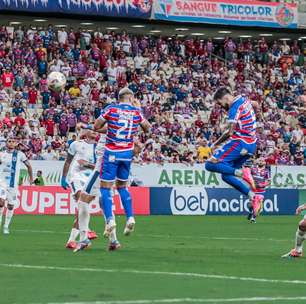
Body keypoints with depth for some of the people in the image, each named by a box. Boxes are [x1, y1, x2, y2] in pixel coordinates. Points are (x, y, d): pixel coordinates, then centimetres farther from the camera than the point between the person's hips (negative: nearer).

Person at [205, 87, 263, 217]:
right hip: (251, 145, 9)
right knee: (226, 175, 12)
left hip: (239, 143, -9)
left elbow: (229, 132, -19)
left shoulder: (235, 107, -13)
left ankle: (242, 173, -26)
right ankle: (253, 196, 1)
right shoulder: (244, 100, 14)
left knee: (210, 165, -13)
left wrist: (215, 144, -7)